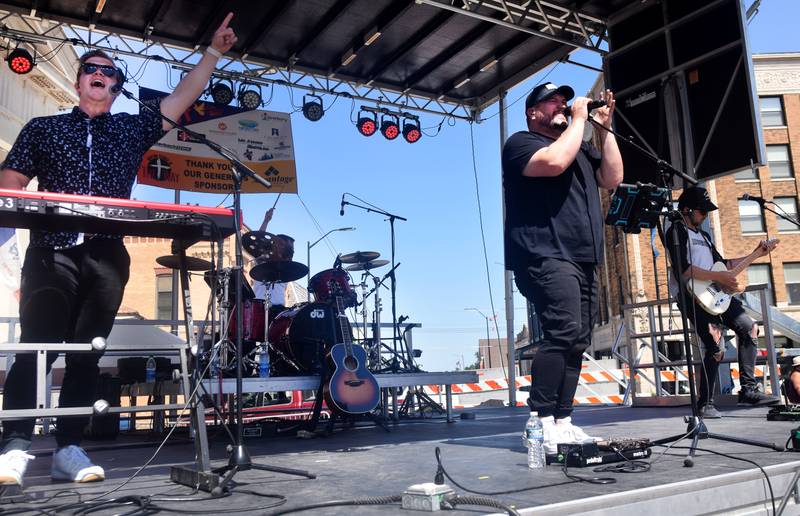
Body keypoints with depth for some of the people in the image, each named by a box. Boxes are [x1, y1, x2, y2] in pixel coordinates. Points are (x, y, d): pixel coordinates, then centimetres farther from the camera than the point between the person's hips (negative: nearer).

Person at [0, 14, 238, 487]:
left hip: (107, 256, 2)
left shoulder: (134, 129, 19)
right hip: (52, 250, -1)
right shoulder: (43, 128, 16)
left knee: (87, 353, 2)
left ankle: (69, 449, 7)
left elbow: (184, 96, 16)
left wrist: (214, 51, 12)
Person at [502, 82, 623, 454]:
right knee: (563, 333, -22)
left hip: (584, 260, 8)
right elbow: (554, 162, -17)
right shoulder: (522, 142, 4)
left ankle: (561, 422, 6)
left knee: (577, 342, 3)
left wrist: (604, 128, 12)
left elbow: (612, 178, 15)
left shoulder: (581, 148, 28)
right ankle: (541, 421, -18)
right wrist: (579, 119, -4)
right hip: (547, 257, -8)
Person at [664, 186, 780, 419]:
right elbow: (682, 269, -19)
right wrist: (718, 277, -18)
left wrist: (755, 255, 27)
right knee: (716, 346, -23)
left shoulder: (703, 235, 26)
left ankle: (748, 391, 14)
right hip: (691, 294, -10)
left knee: (749, 328, 9)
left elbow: (721, 264, 30)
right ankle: (705, 404, -15)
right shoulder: (676, 231, -5)